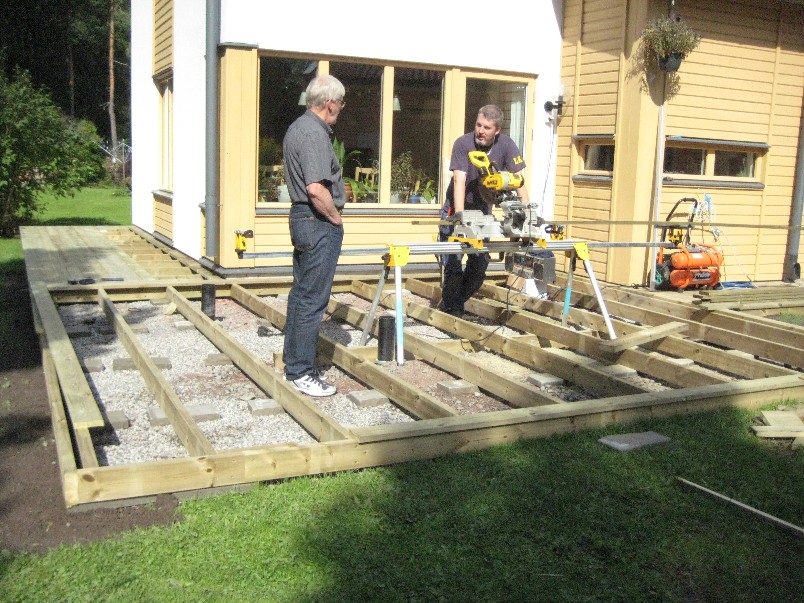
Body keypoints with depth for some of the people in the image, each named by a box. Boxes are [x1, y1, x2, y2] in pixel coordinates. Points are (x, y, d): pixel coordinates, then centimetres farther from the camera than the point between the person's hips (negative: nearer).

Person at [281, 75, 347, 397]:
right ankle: (302, 373, 2)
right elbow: (316, 189, -27)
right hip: (319, 224, -11)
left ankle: (293, 362, 26)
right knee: (313, 298, -5)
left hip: (301, 217, 11)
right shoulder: (314, 133, -17)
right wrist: (336, 219, -12)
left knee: (301, 293, 16)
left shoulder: (297, 127, 15)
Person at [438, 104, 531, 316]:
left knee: (480, 264, 5)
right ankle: (451, 310, 6)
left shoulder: (506, 145, -12)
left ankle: (457, 301, 25)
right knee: (453, 263, -8)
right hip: (457, 209, -3)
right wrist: (460, 213, -40)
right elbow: (459, 180, -29)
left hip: (483, 209, 3)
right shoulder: (463, 144, -19)